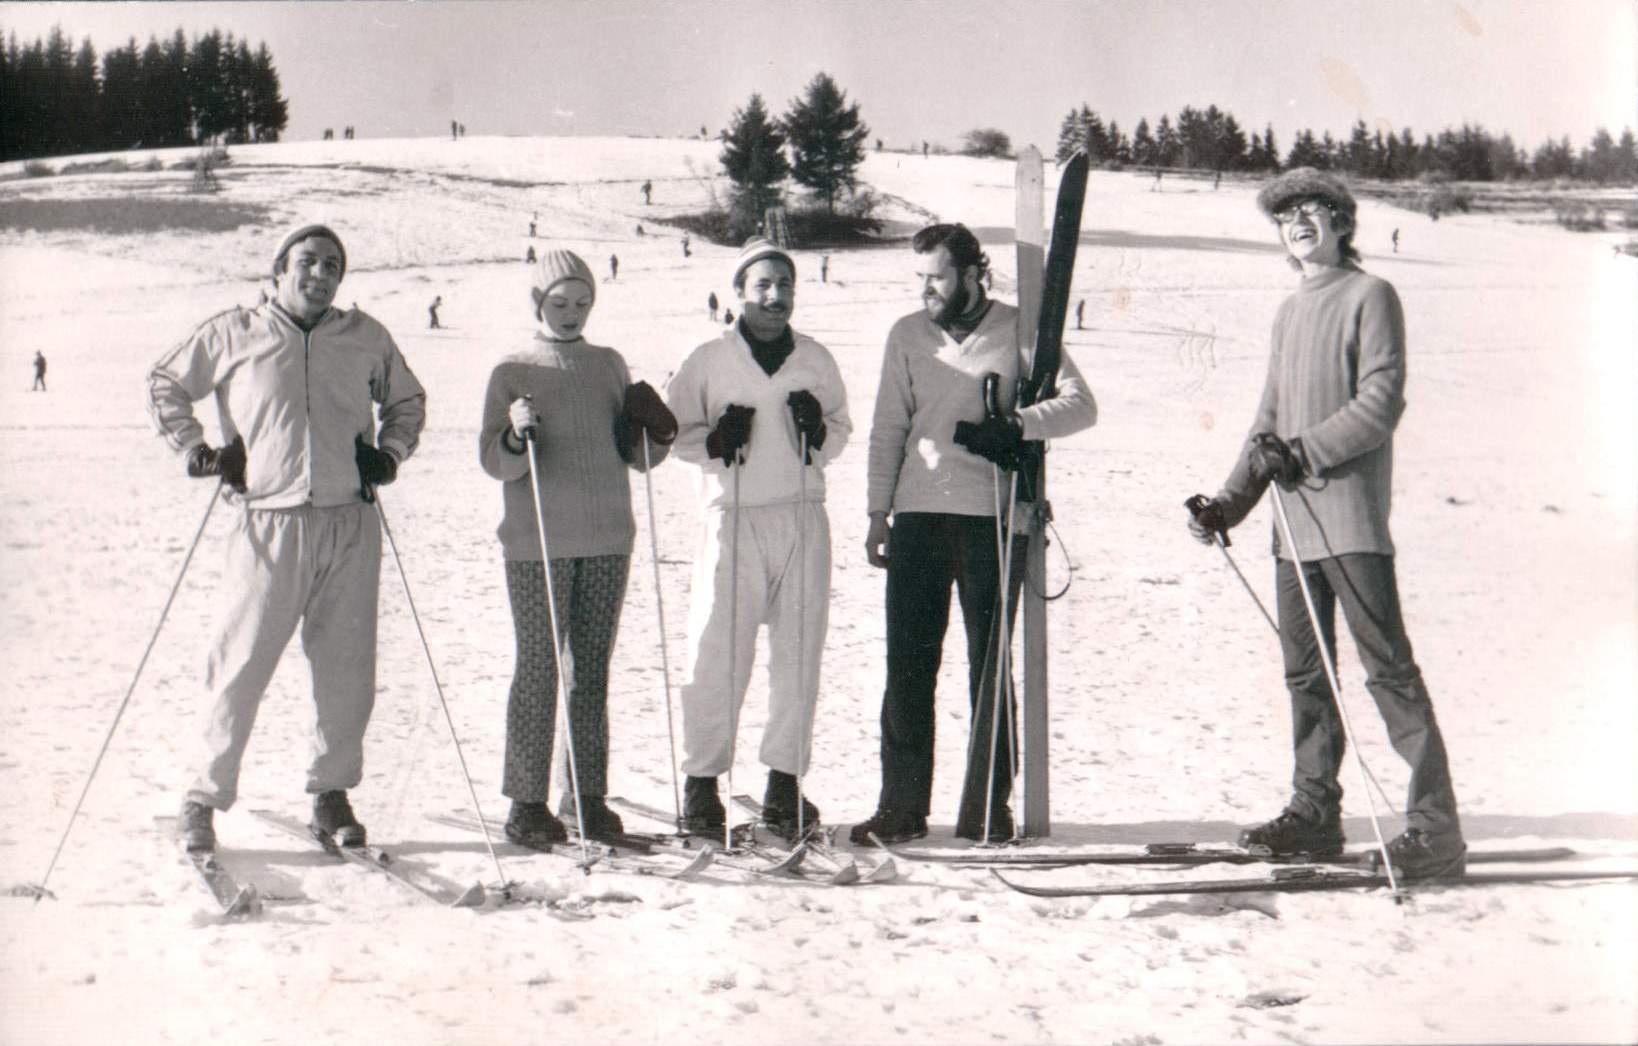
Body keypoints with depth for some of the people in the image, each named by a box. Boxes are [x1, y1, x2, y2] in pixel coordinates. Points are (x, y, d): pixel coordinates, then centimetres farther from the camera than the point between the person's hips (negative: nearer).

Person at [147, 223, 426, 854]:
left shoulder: (366, 339, 13)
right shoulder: (233, 334, 7)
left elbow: (407, 400, 28)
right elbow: (165, 385, 17)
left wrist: (388, 453, 11)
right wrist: (196, 451, 6)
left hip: (350, 525, 2)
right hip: (268, 524, -2)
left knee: (347, 668, 4)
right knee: (242, 666, -4)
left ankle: (332, 794, 18)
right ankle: (207, 796, 9)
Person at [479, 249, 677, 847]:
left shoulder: (609, 366, 13)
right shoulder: (513, 373, 2)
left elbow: (635, 456, 17)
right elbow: (494, 461, -5)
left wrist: (657, 437, -3)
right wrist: (516, 435, -25)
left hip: (607, 540, 4)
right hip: (538, 544, -4)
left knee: (592, 669, 7)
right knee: (539, 668, -4)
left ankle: (587, 795, 14)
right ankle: (527, 803, 2)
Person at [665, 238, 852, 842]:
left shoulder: (816, 360, 11)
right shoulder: (709, 361, 4)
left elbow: (842, 432, 18)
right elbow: (673, 430, 7)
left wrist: (818, 431, -4)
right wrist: (716, 440, -12)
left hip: (803, 518, 3)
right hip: (734, 516, -2)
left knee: (799, 654, 4)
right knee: (716, 655, -5)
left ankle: (784, 783, 13)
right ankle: (702, 782, 5)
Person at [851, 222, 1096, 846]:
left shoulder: (1018, 330, 1)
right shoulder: (908, 335, 12)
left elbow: (1080, 404, -7)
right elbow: (888, 431, 14)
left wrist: (1016, 424, -22)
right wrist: (879, 513, 8)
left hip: (994, 516, -3)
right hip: (918, 514, 3)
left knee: (989, 665, 2)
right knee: (908, 664, 0)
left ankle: (987, 807, 9)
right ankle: (901, 806, 6)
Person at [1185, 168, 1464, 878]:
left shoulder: (1369, 296, -1)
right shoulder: (1289, 312, 22)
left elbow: (1381, 404, -11)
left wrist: (1303, 452, -17)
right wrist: (1228, 502, 14)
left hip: (1350, 512, -8)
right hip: (1294, 519, 8)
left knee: (1387, 667, -9)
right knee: (1305, 672, 10)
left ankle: (1436, 826, -7)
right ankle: (1315, 812, 18)